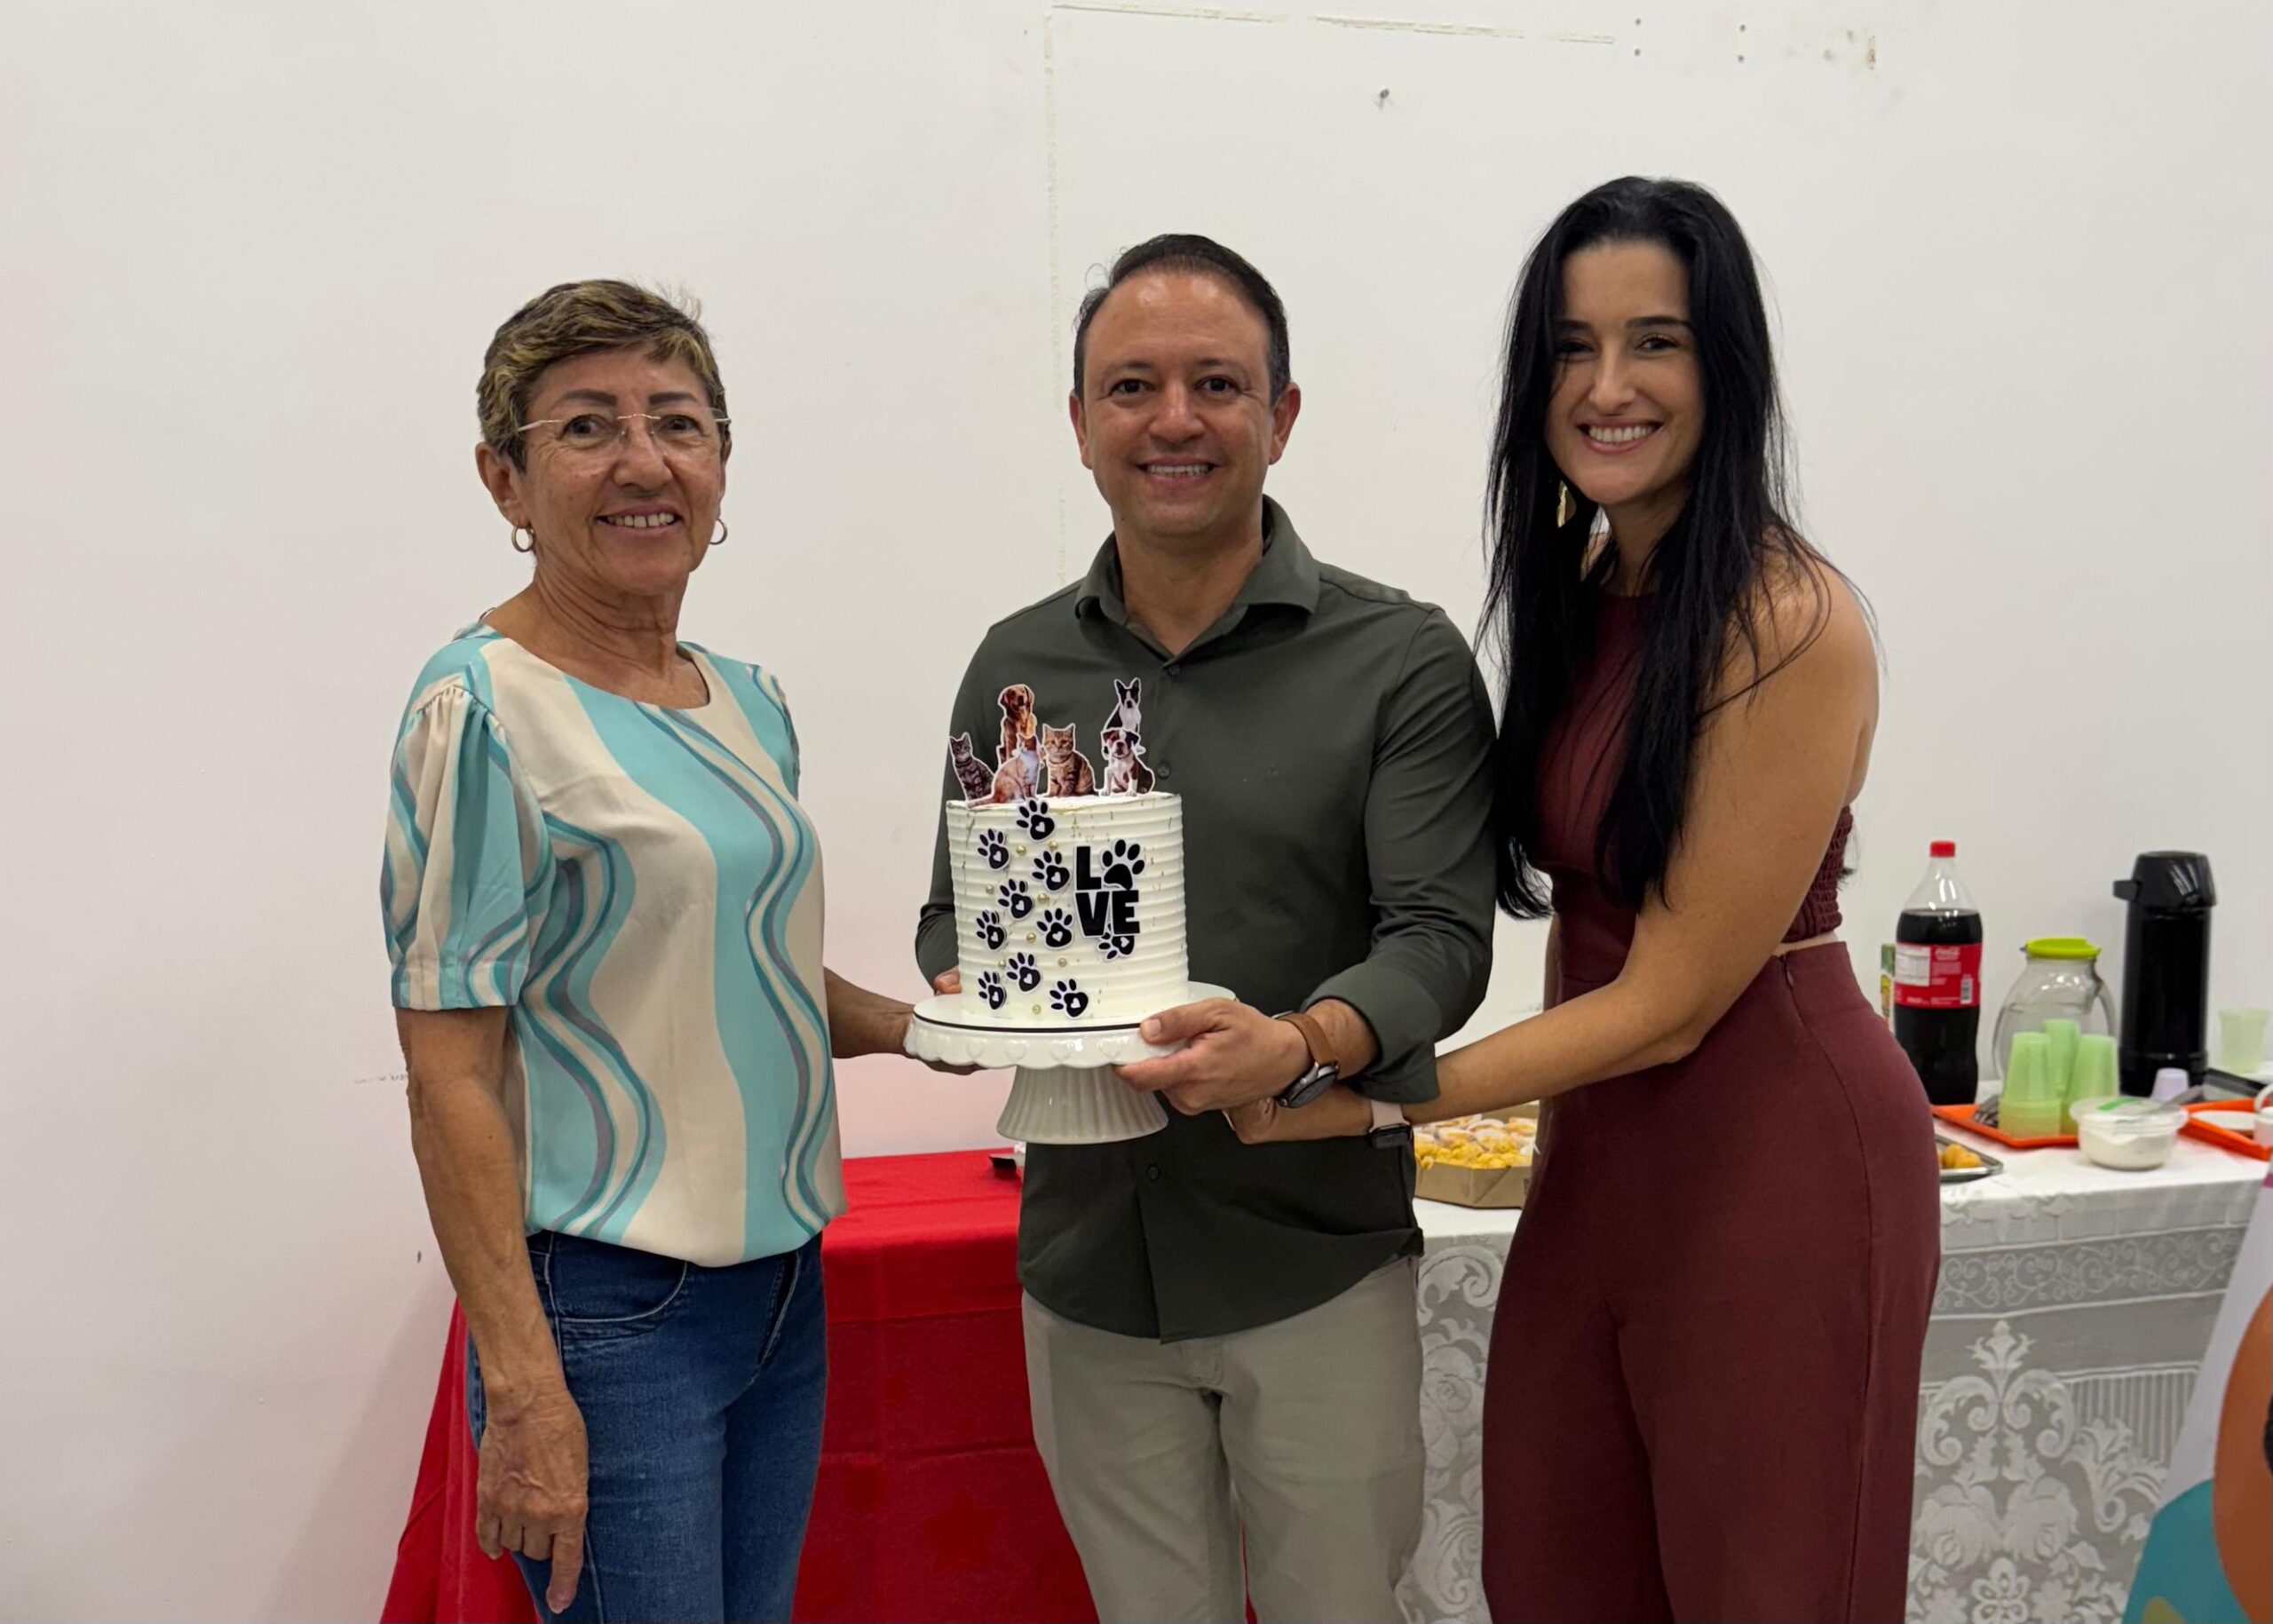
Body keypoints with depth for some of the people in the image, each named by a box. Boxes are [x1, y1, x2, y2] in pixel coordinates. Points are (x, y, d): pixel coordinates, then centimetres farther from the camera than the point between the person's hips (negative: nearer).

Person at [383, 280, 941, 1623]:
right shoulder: (485, 706, -14)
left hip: (781, 1275, 7)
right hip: (607, 1301, -7)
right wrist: (524, 1387, -19)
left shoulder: (753, 702, 7)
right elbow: (451, 1074, -15)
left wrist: (908, 1025, 1)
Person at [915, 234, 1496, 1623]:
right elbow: (954, 910, 13)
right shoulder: (1017, 666, 5)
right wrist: (965, 992, -10)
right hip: (1088, 1261, 3)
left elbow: (1442, 937, -12)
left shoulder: (1404, 661, -6)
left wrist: (1303, 1043, -32)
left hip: (1315, 1260, -3)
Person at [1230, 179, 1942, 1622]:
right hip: (1595, 1146, 7)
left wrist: (1359, 1101, -19)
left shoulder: (1789, 623, -20)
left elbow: (1671, 1002, -20)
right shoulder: (1574, 598, 4)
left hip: (1775, 1160, -7)